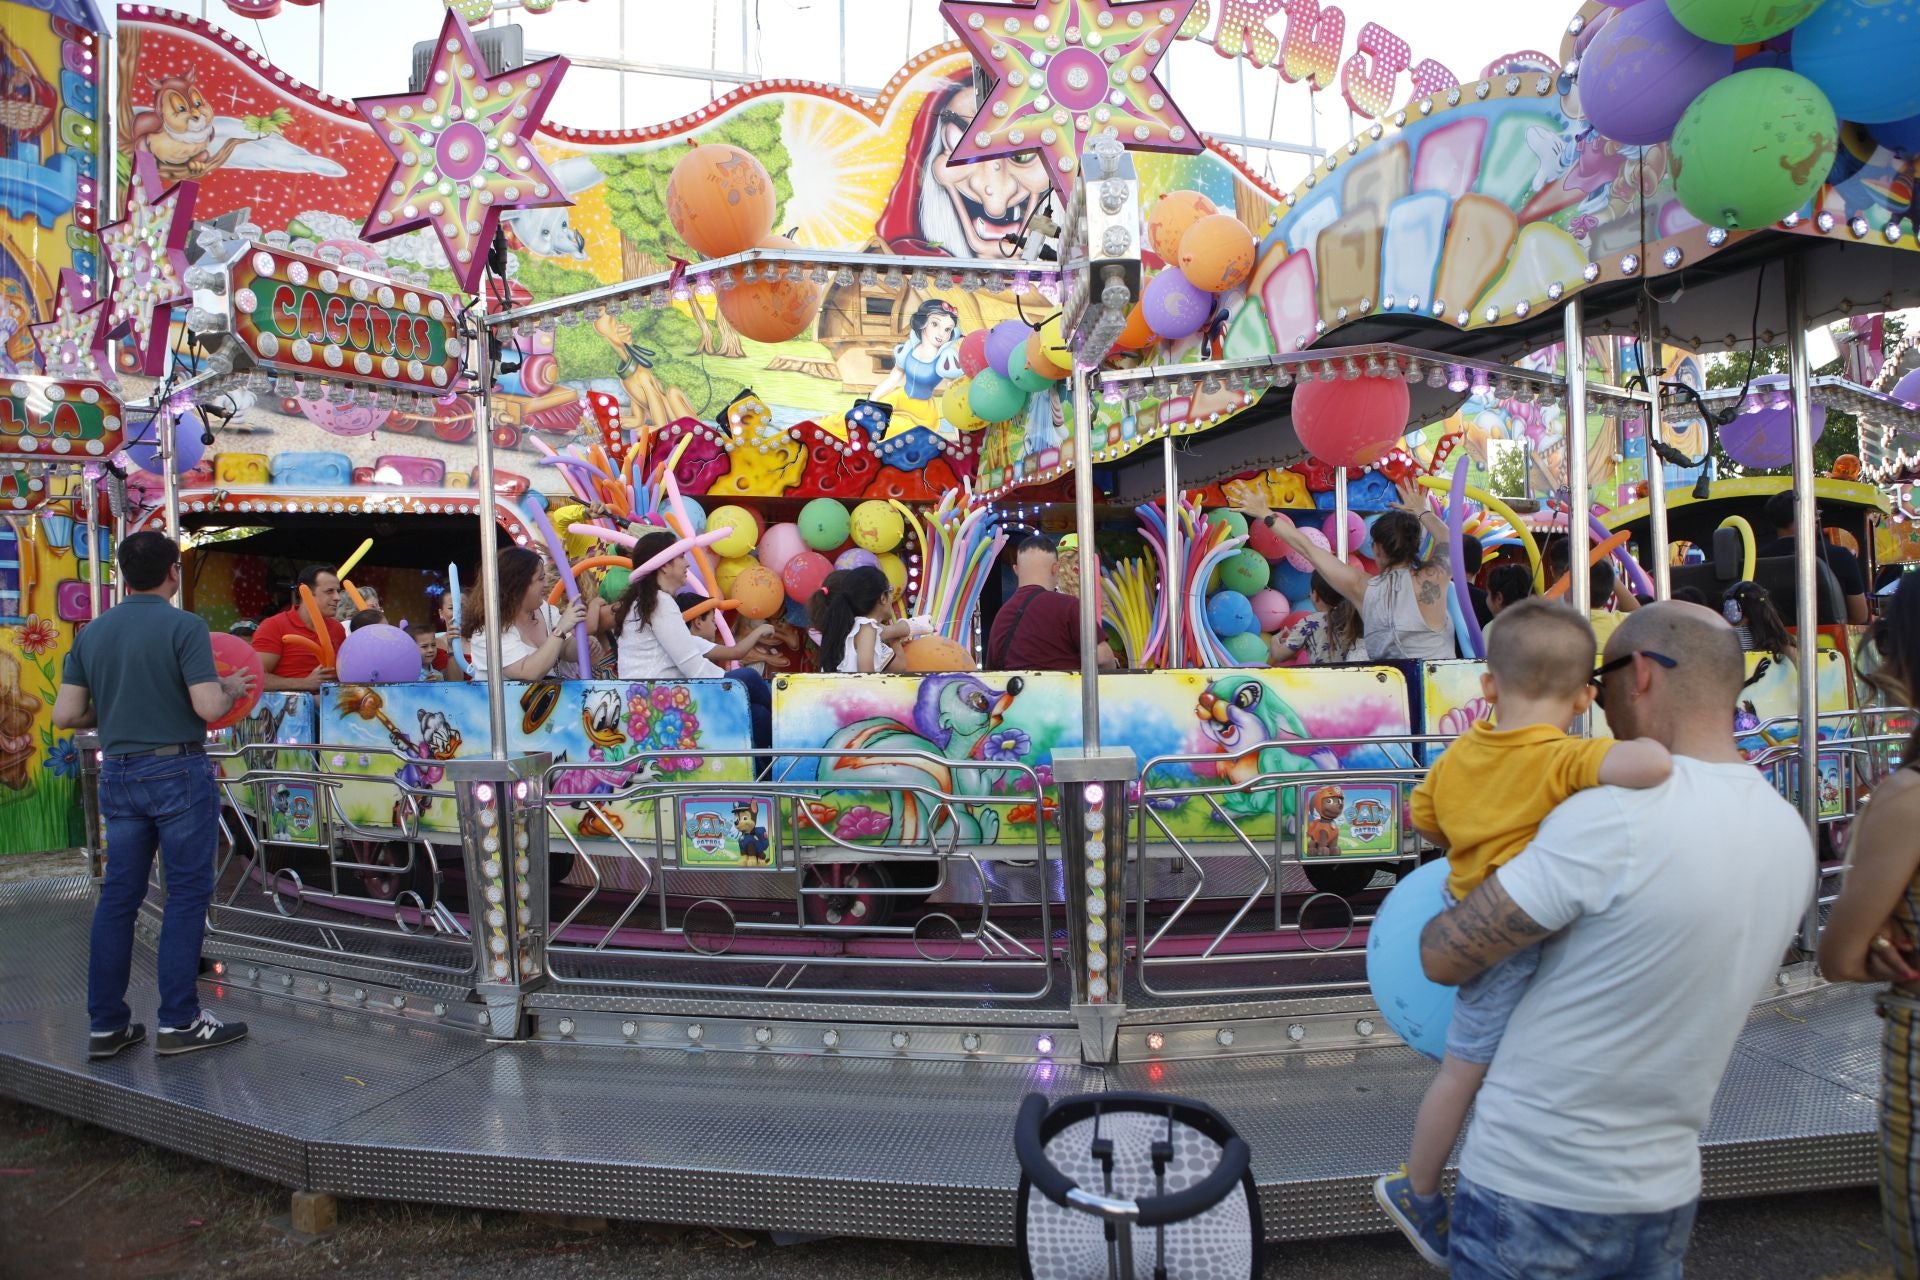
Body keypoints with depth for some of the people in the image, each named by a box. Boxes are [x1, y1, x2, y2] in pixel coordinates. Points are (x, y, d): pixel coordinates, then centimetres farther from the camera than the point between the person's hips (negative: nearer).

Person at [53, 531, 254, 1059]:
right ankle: (178, 1022, 6)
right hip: (178, 770, -6)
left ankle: (105, 1025, 18)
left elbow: (65, 714, 5)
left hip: (118, 773, 6)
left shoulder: (92, 632, 7)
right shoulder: (184, 626, -12)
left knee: (118, 895, 12)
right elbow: (208, 707, -19)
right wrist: (233, 689, 2)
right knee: (187, 893, 2)